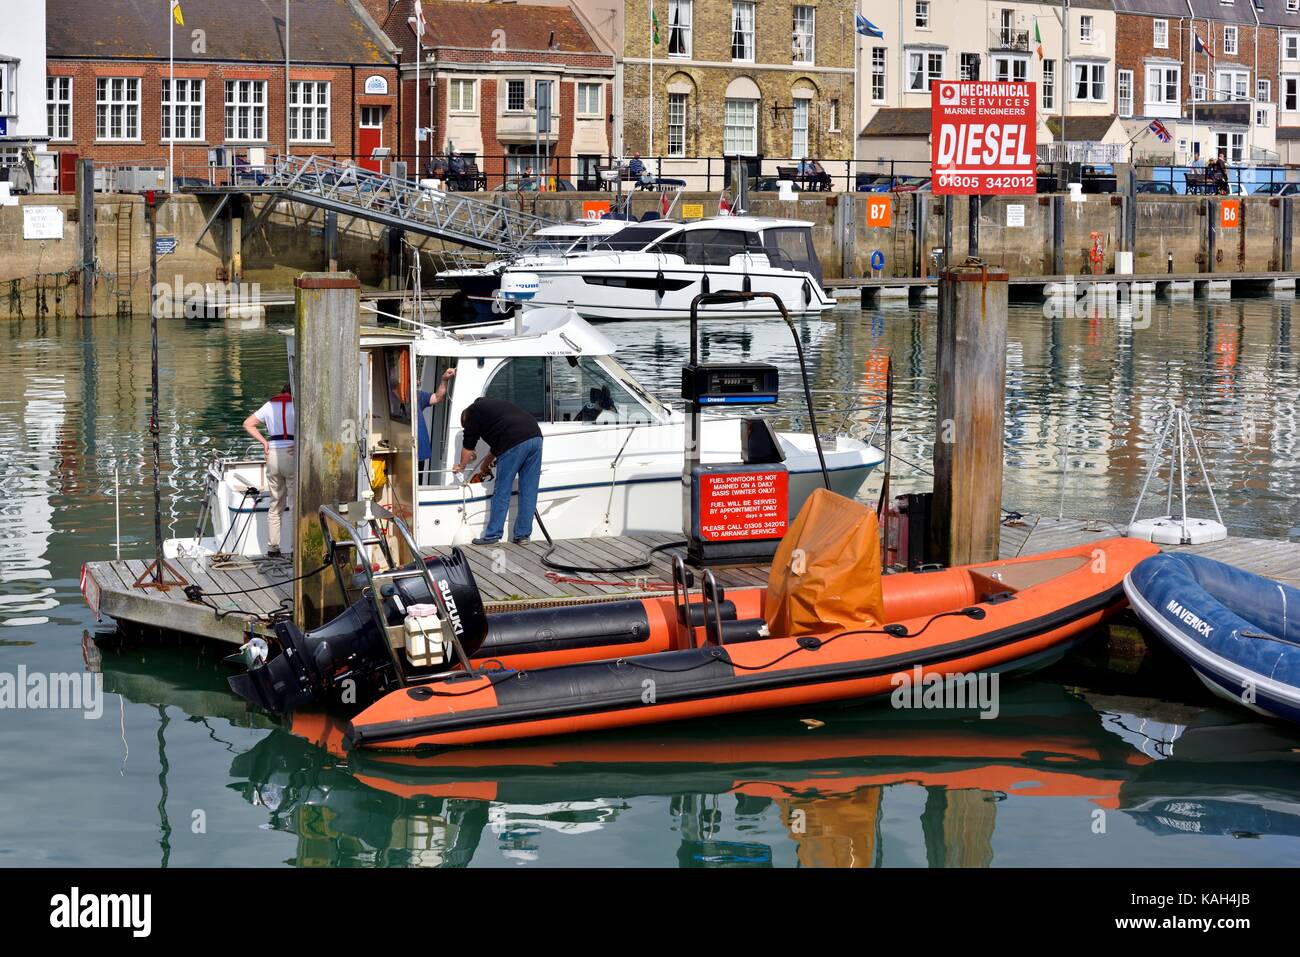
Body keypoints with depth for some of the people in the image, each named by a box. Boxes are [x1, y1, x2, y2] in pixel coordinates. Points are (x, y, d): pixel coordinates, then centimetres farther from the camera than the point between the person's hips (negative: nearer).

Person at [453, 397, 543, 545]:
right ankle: (523, 535, 14)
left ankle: (492, 536, 6)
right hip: (535, 437, 7)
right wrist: (487, 462, 51)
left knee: (502, 492, 2)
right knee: (528, 492, 11)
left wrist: (461, 465, 34)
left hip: (515, 443, -7)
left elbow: (468, 446, 18)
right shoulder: (495, 404, 36)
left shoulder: (473, 411, 13)